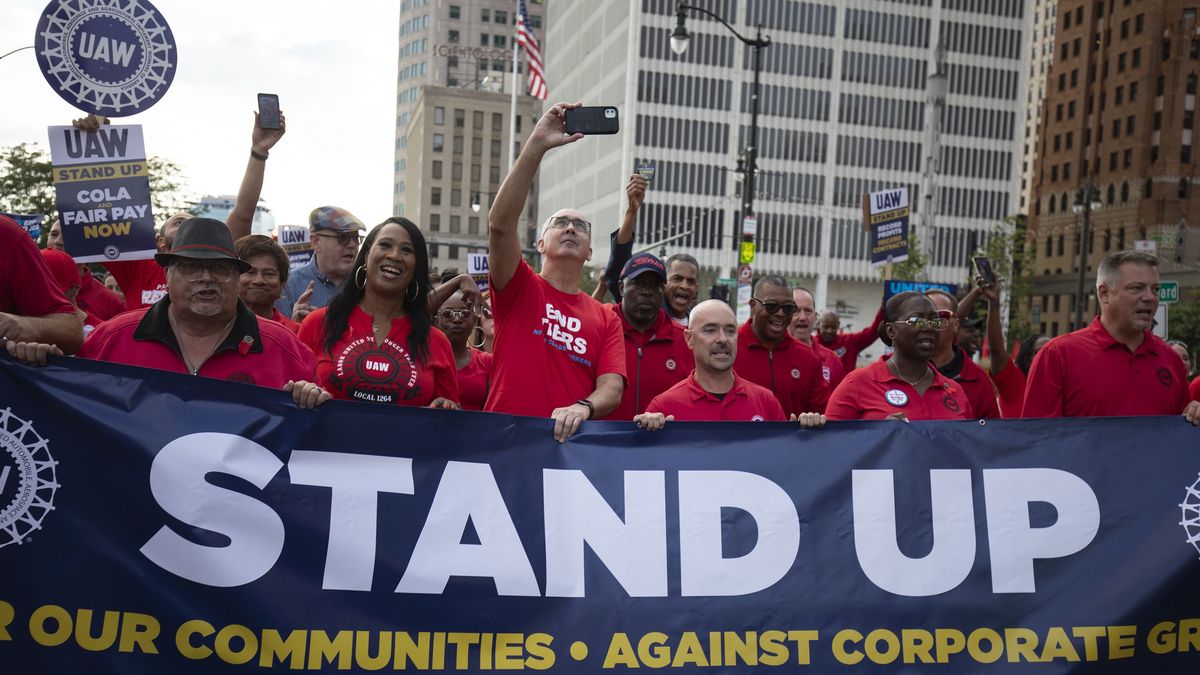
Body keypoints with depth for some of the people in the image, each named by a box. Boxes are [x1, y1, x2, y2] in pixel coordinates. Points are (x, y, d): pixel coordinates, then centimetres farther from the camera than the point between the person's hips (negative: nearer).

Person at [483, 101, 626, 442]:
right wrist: (537, 145, -14)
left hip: (569, 442, 2)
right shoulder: (520, 289, 6)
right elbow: (500, 223, -9)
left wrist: (584, 408, -22)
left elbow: (612, 387, 1)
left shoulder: (606, 320, 11)